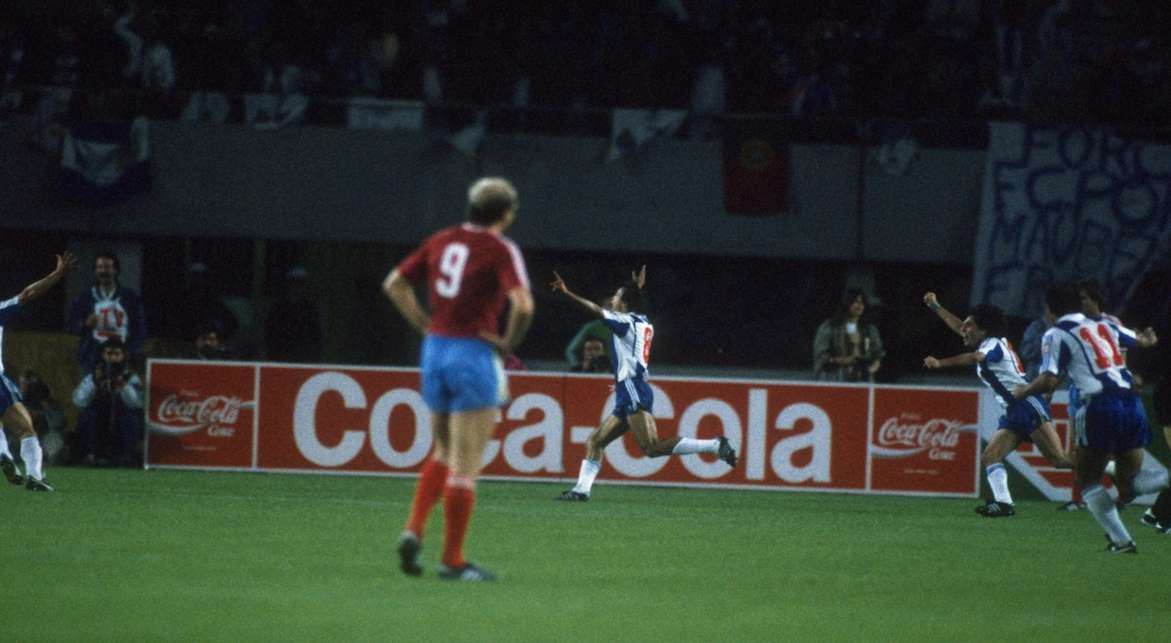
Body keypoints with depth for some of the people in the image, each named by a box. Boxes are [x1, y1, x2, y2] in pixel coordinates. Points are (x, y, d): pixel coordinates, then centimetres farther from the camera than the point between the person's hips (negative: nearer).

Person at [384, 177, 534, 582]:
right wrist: (508, 343, -6)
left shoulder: (441, 241, 8)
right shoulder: (501, 250, -10)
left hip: (435, 350, 6)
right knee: (465, 465, 0)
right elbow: (522, 305, -23)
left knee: (444, 453, 22)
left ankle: (414, 530, 5)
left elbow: (394, 284, 15)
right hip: (474, 355, -6)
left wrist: (426, 325, 12)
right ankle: (452, 561, 2)